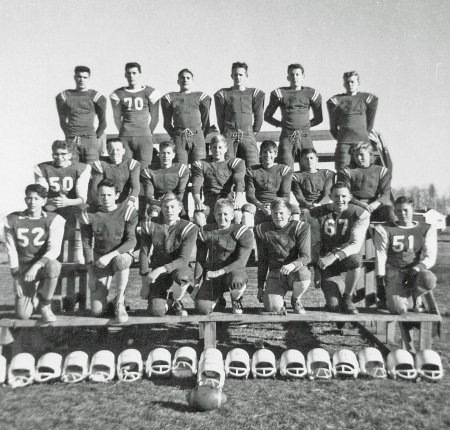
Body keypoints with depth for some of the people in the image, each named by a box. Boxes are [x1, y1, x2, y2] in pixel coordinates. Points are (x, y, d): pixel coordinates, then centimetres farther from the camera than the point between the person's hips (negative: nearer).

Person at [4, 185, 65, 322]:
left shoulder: (54, 220, -11)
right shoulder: (12, 220, -4)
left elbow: (54, 250, -18)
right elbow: (12, 252, -2)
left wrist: (36, 266, -33)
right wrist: (16, 280, -5)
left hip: (44, 263, -1)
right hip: (24, 267, 1)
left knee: (53, 266, -40)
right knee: (23, 315, -12)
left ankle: (46, 306, -13)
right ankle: (34, 293, 26)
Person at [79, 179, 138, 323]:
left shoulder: (128, 211, -12)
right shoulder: (88, 214, -8)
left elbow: (131, 241, -14)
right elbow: (86, 245, -2)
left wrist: (110, 256, -28)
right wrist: (91, 275, -5)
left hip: (121, 254, -1)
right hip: (99, 258, 1)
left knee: (121, 261, -42)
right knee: (97, 311, -11)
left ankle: (119, 303, -17)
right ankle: (101, 293, 29)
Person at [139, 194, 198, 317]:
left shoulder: (189, 228, -11)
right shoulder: (150, 225, -3)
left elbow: (184, 260, -18)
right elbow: (144, 253, -1)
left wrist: (161, 269, -30)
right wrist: (145, 282, -3)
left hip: (178, 268, -1)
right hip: (156, 271, 1)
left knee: (182, 276, -39)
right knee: (157, 312, -19)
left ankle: (175, 302, -3)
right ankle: (163, 298, 21)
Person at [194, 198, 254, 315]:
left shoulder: (243, 233, -6)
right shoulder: (205, 232, 5)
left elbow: (241, 262, -13)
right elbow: (200, 260, 7)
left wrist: (219, 272, -22)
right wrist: (197, 285, 1)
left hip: (234, 271, -2)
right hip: (211, 276, 3)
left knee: (237, 281, -40)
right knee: (202, 308, -18)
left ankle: (237, 301, 0)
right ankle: (218, 300, 22)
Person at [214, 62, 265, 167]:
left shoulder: (254, 93, 12)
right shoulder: (223, 94, 10)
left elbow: (259, 115, 12)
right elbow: (220, 116, 10)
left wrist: (254, 131, 8)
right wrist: (224, 133, 6)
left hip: (248, 135, 0)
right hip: (229, 136, 0)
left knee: (253, 168, -10)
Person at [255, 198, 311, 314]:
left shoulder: (300, 227, -3)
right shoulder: (262, 230, 3)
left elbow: (306, 256, -9)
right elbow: (262, 261, 8)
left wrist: (293, 265, -32)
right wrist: (260, 286, 7)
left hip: (295, 270, 0)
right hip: (275, 273, 0)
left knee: (303, 274, -38)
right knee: (273, 308, -26)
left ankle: (296, 300, -2)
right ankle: (280, 300, 15)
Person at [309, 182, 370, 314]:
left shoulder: (360, 214, -8)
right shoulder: (319, 212, -3)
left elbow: (356, 245, -17)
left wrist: (335, 256, -31)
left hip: (347, 255, 0)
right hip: (327, 260, 0)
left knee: (356, 259, -38)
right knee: (333, 306, -16)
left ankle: (347, 299, -12)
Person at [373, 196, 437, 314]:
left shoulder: (426, 229, 5)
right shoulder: (385, 229, 1)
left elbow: (430, 257, -2)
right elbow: (380, 256, -2)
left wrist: (415, 270, -20)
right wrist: (380, 283, -8)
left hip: (415, 270, 2)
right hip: (393, 270, -2)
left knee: (429, 280, -34)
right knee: (399, 309, -24)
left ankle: (416, 294, 3)